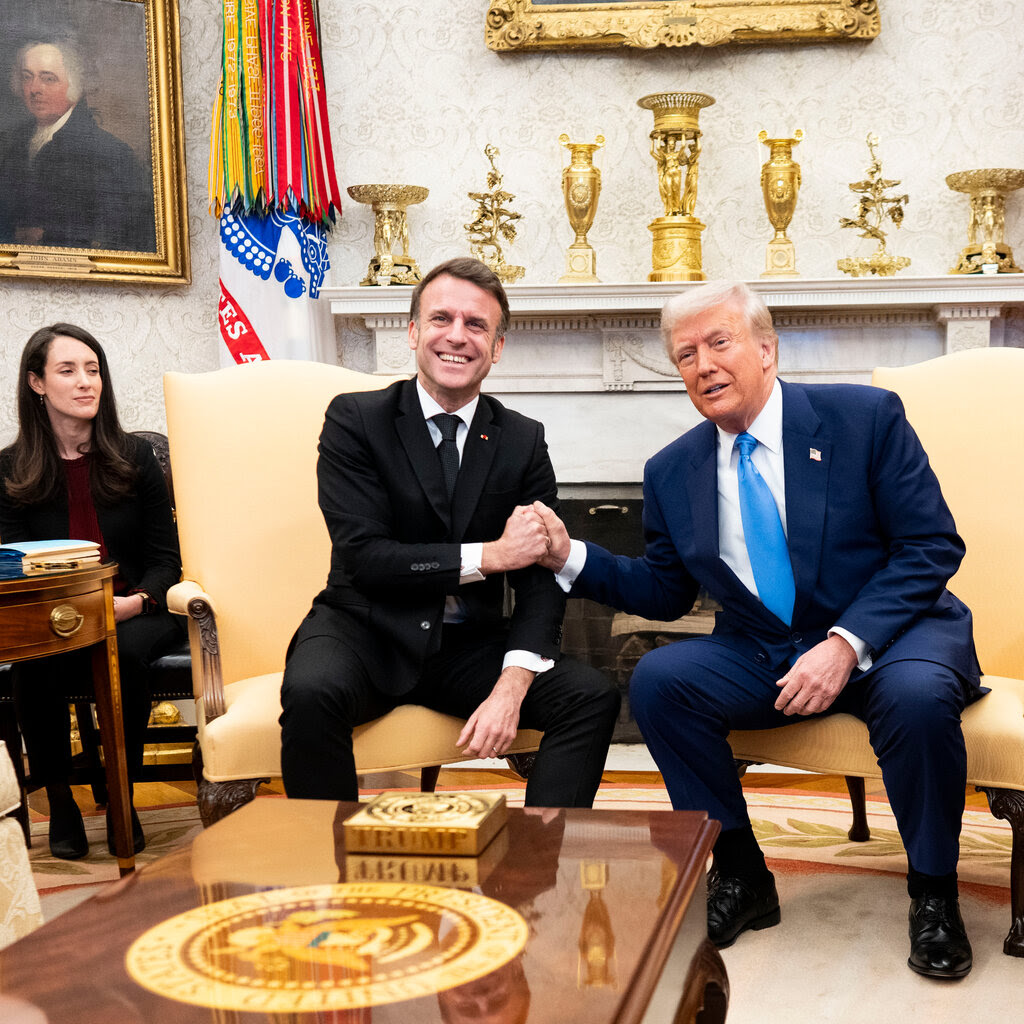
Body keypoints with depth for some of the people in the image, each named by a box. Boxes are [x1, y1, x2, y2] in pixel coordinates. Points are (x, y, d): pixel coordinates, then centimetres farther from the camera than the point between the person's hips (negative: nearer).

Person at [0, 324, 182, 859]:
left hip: (135, 613, 0)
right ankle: (58, 797, -8)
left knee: (122, 655, -33)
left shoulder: (134, 457, 5)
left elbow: (164, 559, 5)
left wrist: (134, 602, -16)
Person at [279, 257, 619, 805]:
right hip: (367, 632, -2)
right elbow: (363, 555, -15)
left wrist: (511, 687, -19)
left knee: (592, 697, -18)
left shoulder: (523, 441, 4)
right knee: (310, 692, -34)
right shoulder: (355, 419, -4)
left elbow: (540, 580, -2)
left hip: (470, 646, 3)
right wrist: (488, 556, -17)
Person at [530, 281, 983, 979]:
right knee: (658, 679, -20)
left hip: (887, 634, -3)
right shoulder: (673, 471, 4)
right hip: (763, 654, 4)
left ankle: (934, 895, -7)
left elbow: (932, 547, -10)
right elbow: (665, 591, 11)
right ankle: (741, 877, -2)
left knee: (917, 696, -35)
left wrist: (846, 642, -22)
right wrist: (571, 557, -6)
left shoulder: (865, 417, -7)